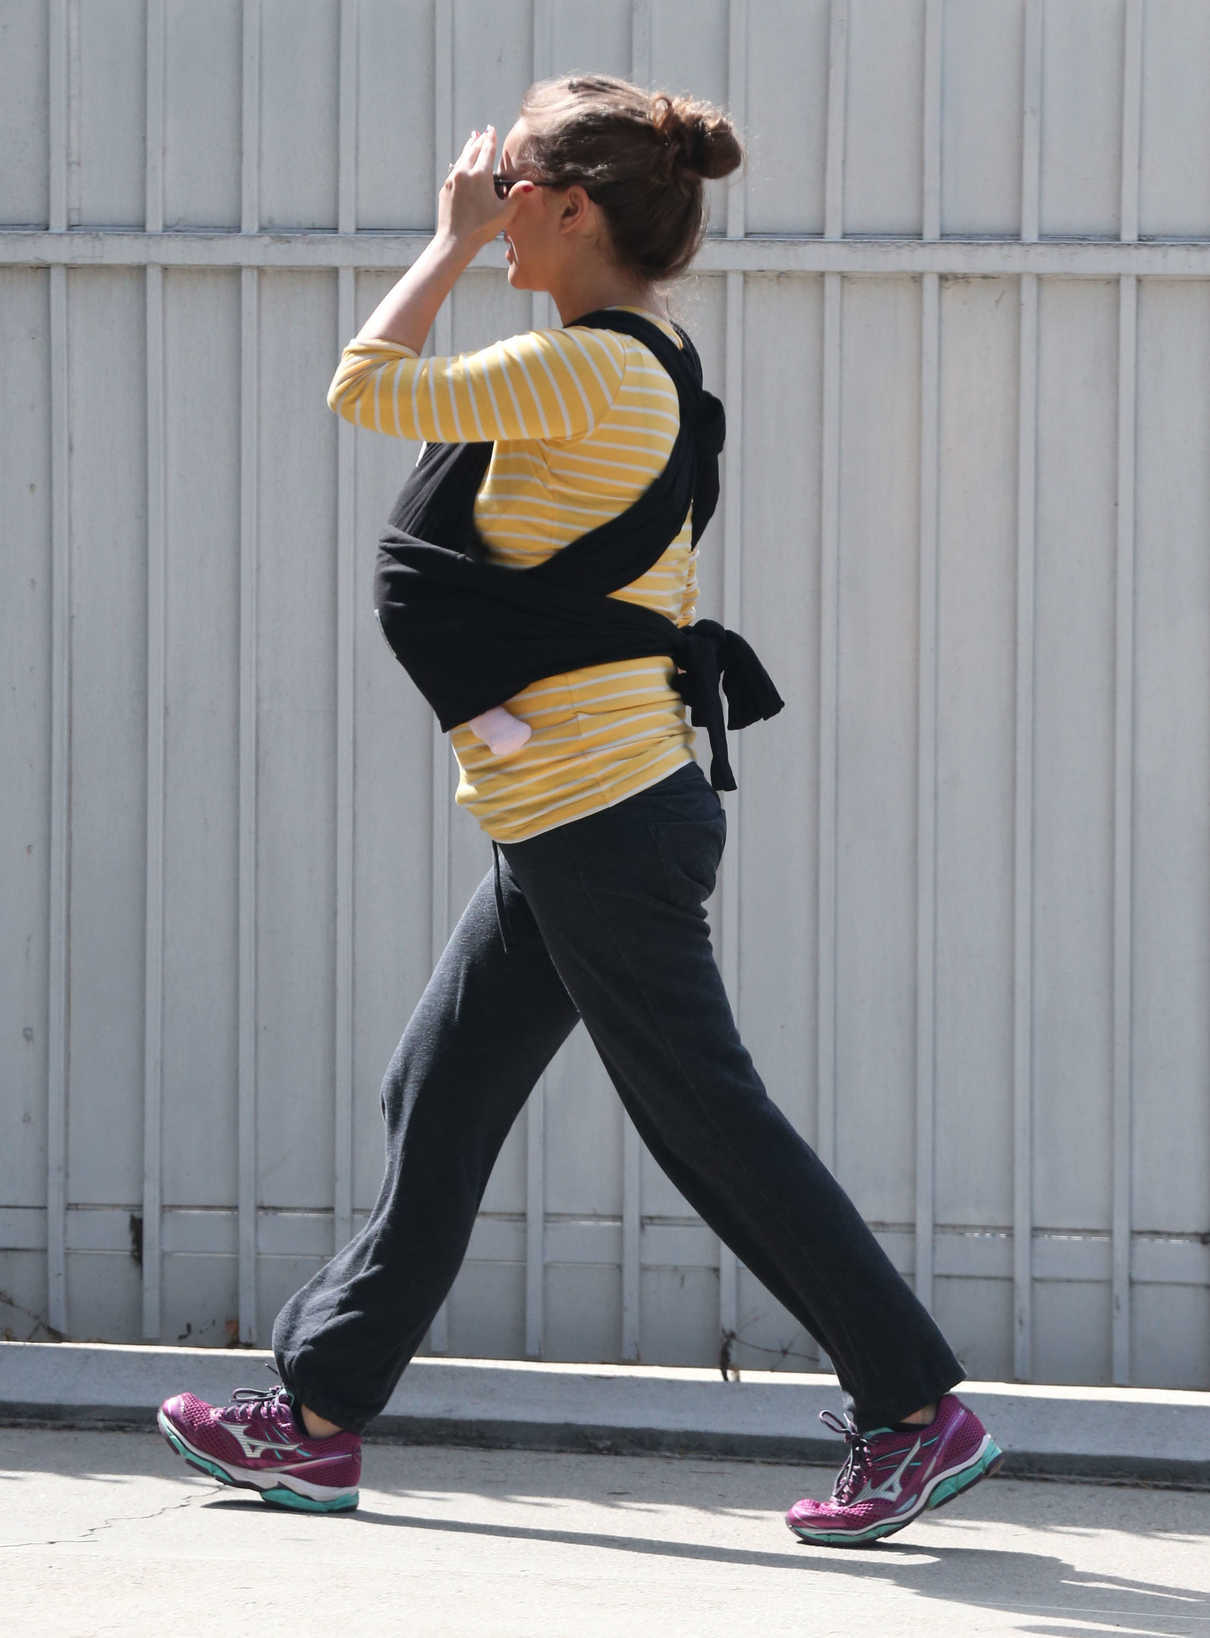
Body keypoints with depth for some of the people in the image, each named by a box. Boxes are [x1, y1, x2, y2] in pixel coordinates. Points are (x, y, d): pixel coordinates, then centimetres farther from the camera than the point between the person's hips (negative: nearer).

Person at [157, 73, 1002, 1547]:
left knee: (707, 1118, -4)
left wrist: (454, 240, -4)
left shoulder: (580, 368, -19)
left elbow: (367, 389, -14)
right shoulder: (653, 374, 12)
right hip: (577, 822, 10)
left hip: (599, 818, -10)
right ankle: (317, 1418, 20)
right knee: (437, 1099, 13)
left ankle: (918, 1410, 3)